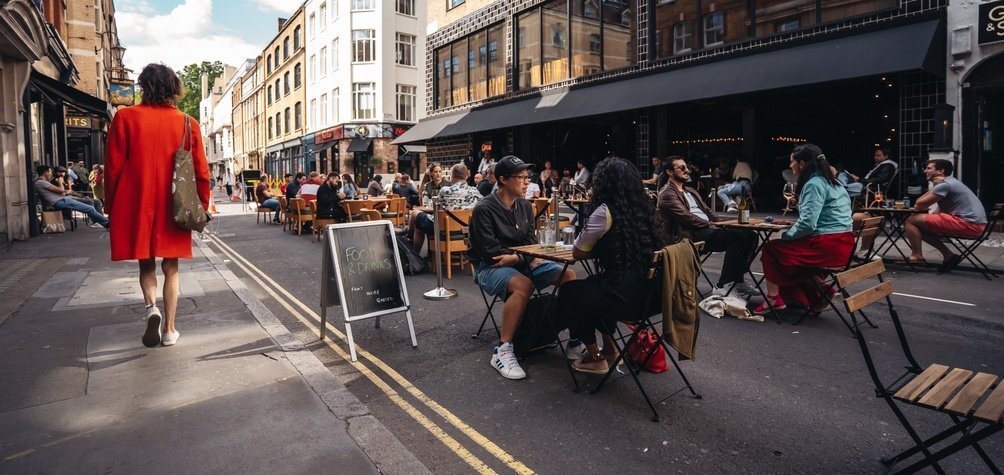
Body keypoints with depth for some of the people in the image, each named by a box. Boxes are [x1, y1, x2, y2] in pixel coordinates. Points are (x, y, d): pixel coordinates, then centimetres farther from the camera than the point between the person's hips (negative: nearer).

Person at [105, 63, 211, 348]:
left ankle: (151, 307, -7)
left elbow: (113, 167, -1)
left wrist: (111, 204, 10)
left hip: (136, 206, 0)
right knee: (170, 268, 9)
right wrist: (202, 206, 11)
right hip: (173, 208, 0)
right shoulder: (188, 123, -2)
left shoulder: (126, 117, -3)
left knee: (146, 263, 17)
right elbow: (201, 172, -1)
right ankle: (169, 329, 11)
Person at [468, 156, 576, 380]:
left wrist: (516, 257, -14)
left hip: (522, 262, 6)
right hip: (490, 267, -6)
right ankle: (502, 351, -30)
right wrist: (522, 257, -14)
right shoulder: (483, 209, -14)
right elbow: (490, 252, -19)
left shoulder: (525, 206, 5)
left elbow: (531, 243, 7)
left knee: (568, 275, -12)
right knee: (523, 284, -38)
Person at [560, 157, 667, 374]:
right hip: (651, 293, 8)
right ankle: (609, 348, 34)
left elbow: (577, 253, -3)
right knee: (594, 284, 32)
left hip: (625, 297, -8)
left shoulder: (605, 212, -13)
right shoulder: (646, 208, 8)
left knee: (567, 292, 17)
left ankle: (595, 358, 21)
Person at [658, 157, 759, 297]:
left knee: (750, 236, -6)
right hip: (691, 235, -9)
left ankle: (737, 280, -2)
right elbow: (686, 217, -14)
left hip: (706, 229, 9)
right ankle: (722, 286, -21)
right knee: (737, 236, -27)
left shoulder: (690, 191, 27)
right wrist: (710, 225, -14)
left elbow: (707, 210, 25)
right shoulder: (667, 194, -4)